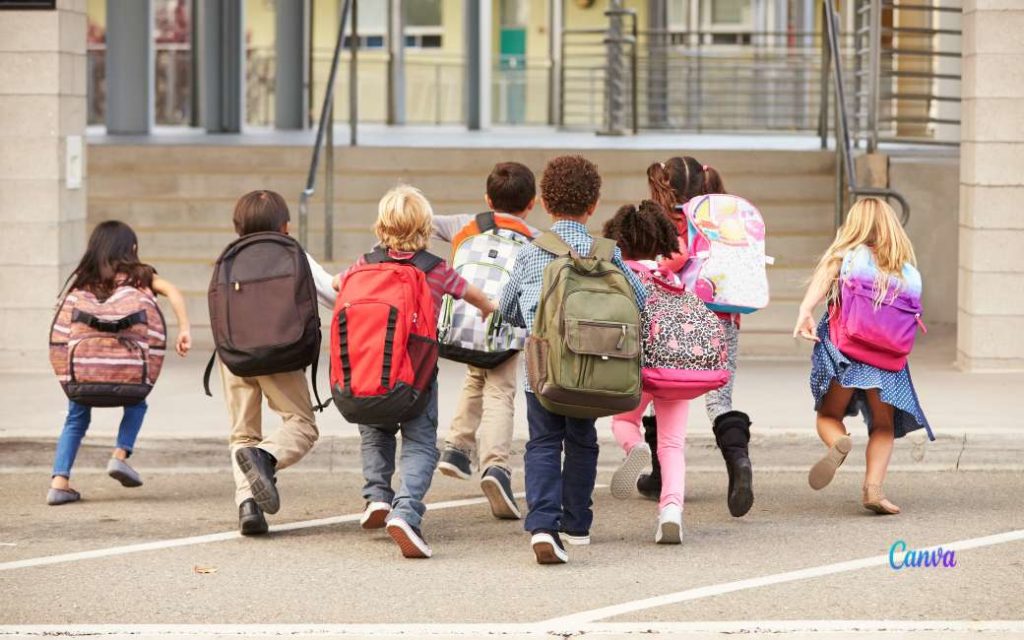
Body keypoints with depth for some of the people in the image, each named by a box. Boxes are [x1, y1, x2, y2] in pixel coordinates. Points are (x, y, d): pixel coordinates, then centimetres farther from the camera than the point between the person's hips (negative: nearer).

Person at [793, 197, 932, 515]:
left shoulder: (845, 255, 5)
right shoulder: (909, 271, 11)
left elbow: (823, 278, -15)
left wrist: (805, 311, -26)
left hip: (841, 346, -1)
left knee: (828, 415, 15)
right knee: (883, 427, 14)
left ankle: (839, 442, -19)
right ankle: (873, 486, -7)